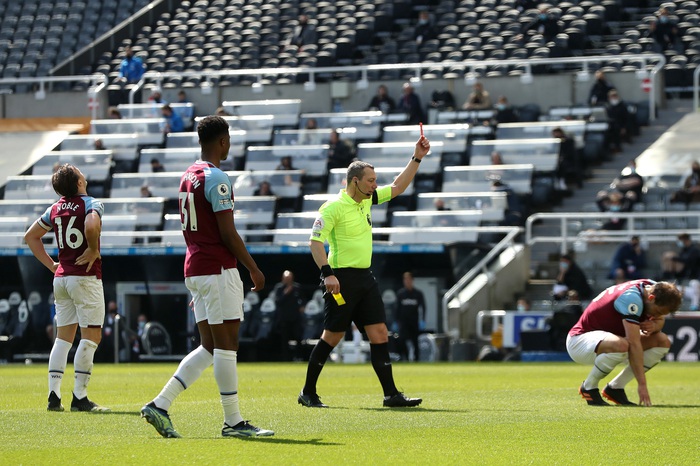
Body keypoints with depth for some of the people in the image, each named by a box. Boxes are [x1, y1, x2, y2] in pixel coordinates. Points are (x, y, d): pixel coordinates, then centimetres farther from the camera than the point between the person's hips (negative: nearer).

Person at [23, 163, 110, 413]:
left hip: (61, 277, 7)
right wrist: (93, 250, -13)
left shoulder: (54, 209, 11)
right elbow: (91, 226, -30)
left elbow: (30, 236, 18)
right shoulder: (91, 204, -9)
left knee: (64, 336, 10)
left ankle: (54, 395, 4)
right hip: (85, 277, -7)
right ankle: (80, 397, -9)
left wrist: (51, 264, 17)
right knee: (91, 336, -3)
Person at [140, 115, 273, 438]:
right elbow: (228, 233, -16)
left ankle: (160, 405, 3)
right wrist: (254, 269, -7)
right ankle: (233, 421, -1)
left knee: (210, 348, 10)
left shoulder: (188, 176, 15)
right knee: (226, 345, -4)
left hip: (195, 267, 9)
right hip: (219, 270, -9)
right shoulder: (216, 179, -13)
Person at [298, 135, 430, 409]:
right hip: (342, 278, -8)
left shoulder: (367, 199, 12)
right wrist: (327, 273, -24)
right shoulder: (334, 207, -11)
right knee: (332, 337, -2)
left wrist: (416, 159, 13)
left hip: (365, 278, 8)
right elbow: (315, 241, -14)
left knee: (379, 333, 0)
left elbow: (398, 187, 21)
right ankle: (308, 393, 10)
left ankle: (391, 394, -1)